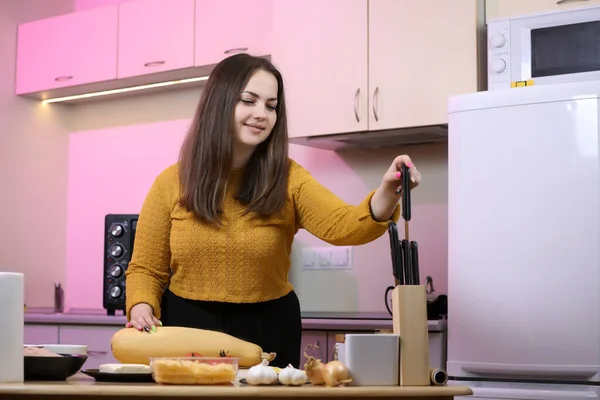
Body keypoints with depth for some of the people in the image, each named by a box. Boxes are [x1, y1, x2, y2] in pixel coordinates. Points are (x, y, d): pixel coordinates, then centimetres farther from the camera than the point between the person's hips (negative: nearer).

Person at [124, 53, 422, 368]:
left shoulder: (287, 180, -4)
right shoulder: (172, 183, -2)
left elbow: (343, 225, -21)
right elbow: (146, 268, 4)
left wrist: (386, 194, -40)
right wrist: (142, 308, -17)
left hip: (266, 332, 0)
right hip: (185, 329, 0)